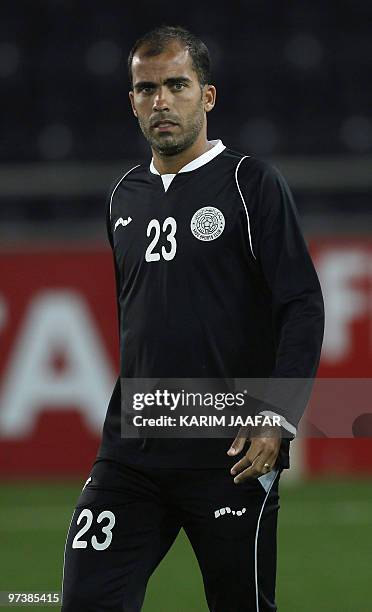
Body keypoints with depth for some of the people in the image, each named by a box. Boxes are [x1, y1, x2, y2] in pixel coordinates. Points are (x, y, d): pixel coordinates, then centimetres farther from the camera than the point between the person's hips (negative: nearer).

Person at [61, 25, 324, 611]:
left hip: (231, 454, -5)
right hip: (131, 449, 5)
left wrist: (277, 421, -17)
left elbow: (304, 308, -8)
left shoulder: (252, 183, -3)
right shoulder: (125, 196, 15)